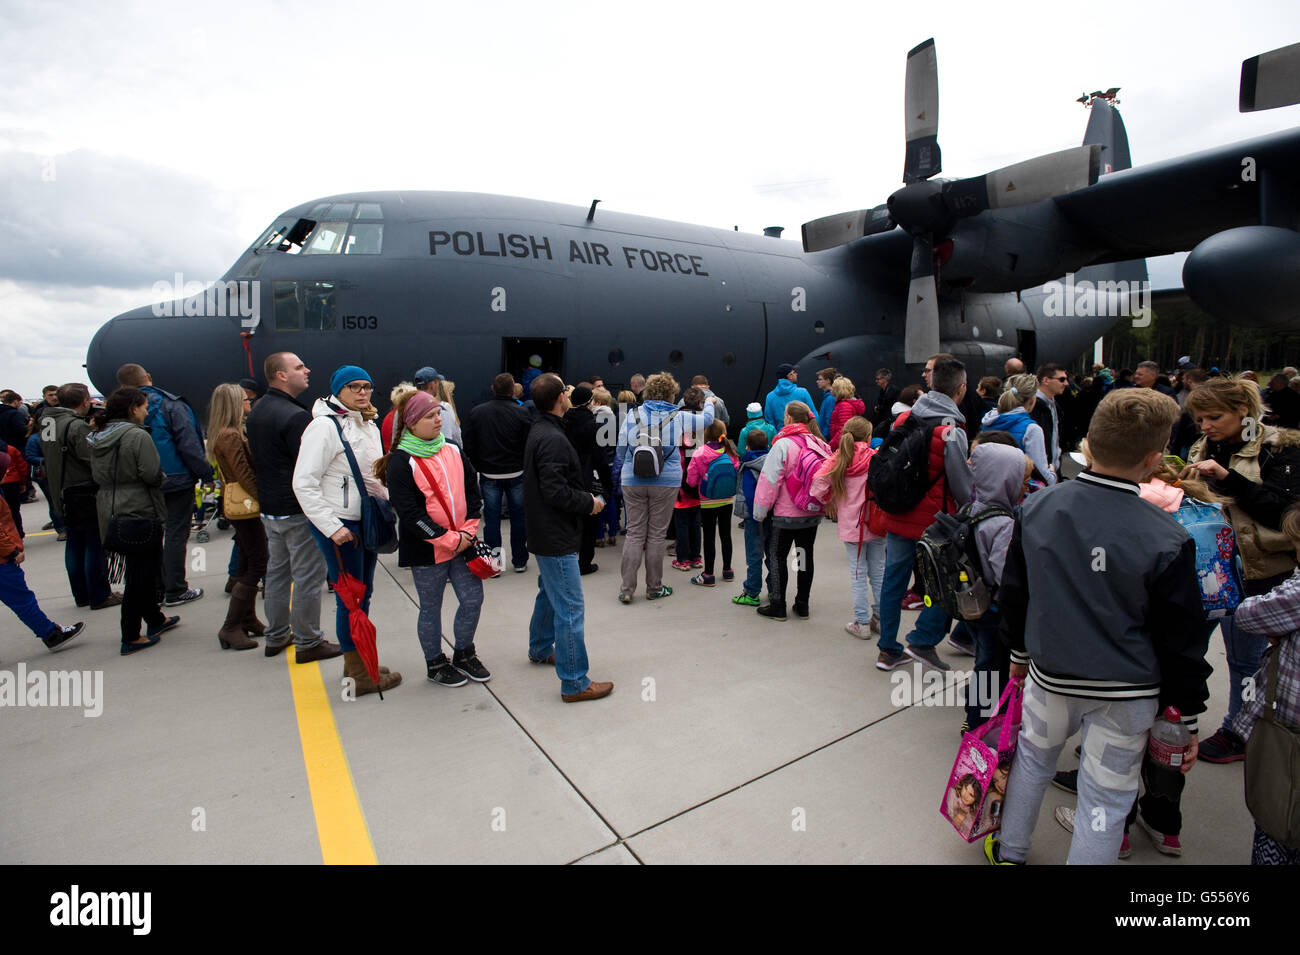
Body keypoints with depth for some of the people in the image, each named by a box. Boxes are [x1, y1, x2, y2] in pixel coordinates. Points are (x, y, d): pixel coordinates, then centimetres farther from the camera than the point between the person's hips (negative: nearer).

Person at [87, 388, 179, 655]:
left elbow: (97, 476, 14)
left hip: (110, 513, 8)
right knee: (140, 575, 1)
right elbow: (152, 475, -19)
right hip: (140, 512, -8)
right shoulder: (137, 436, -16)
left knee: (144, 570, 20)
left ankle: (154, 620, 33)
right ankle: (131, 638, 7)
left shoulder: (98, 437, 9)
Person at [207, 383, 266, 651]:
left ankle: (248, 621, 23)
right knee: (257, 566, -7)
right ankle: (230, 628, -2)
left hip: (235, 504, 10)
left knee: (248, 563, 15)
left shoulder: (223, 434, 14)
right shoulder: (230, 436, -16)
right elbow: (245, 475, -20)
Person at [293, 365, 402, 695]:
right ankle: (358, 675, 15)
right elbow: (304, 484, -18)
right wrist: (332, 528, -20)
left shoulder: (368, 425, 12)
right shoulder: (325, 426, -14)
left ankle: (358, 662, 31)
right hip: (339, 525, -8)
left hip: (367, 521, 8)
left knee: (363, 593, 16)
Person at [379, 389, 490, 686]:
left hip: (462, 544, 5)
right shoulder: (401, 461, -13)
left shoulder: (453, 452, 5)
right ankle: (435, 664, 31)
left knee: (473, 599, 9)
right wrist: (449, 539, -17)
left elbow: (473, 492, 9)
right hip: (426, 550, -5)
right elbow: (408, 513, -18)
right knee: (431, 609, 10)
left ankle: (464, 655, 32)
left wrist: (468, 531, -4)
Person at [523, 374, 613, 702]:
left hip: (546, 533, 11)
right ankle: (574, 683, 4)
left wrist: (584, 496, 9)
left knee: (549, 594, 27)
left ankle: (540, 648, 46)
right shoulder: (553, 439, -22)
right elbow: (556, 491, -27)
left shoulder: (539, 431, 10)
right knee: (570, 609, -4)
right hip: (557, 538, -11)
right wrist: (589, 503, -13)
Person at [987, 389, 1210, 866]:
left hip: (1050, 676, 3)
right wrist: (1189, 717, 4)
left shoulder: (1036, 508, -11)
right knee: (1105, 800, 14)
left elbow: (1013, 593, 0)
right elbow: (1181, 641, -11)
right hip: (1126, 694, -3)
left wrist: (1020, 652, 16)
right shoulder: (1167, 540, -20)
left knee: (1033, 758, 25)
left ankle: (1008, 851, 43)